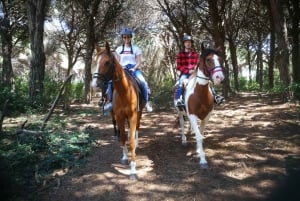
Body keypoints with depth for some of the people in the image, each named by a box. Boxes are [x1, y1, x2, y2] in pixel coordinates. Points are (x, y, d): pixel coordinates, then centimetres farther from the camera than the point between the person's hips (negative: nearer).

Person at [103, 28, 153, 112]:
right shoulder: (118, 49, 14)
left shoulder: (136, 49, 7)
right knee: (110, 81, -23)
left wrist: (134, 68, -18)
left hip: (134, 69, -2)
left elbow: (139, 62, 0)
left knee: (143, 82, -31)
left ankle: (146, 102, -19)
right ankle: (110, 101, -8)